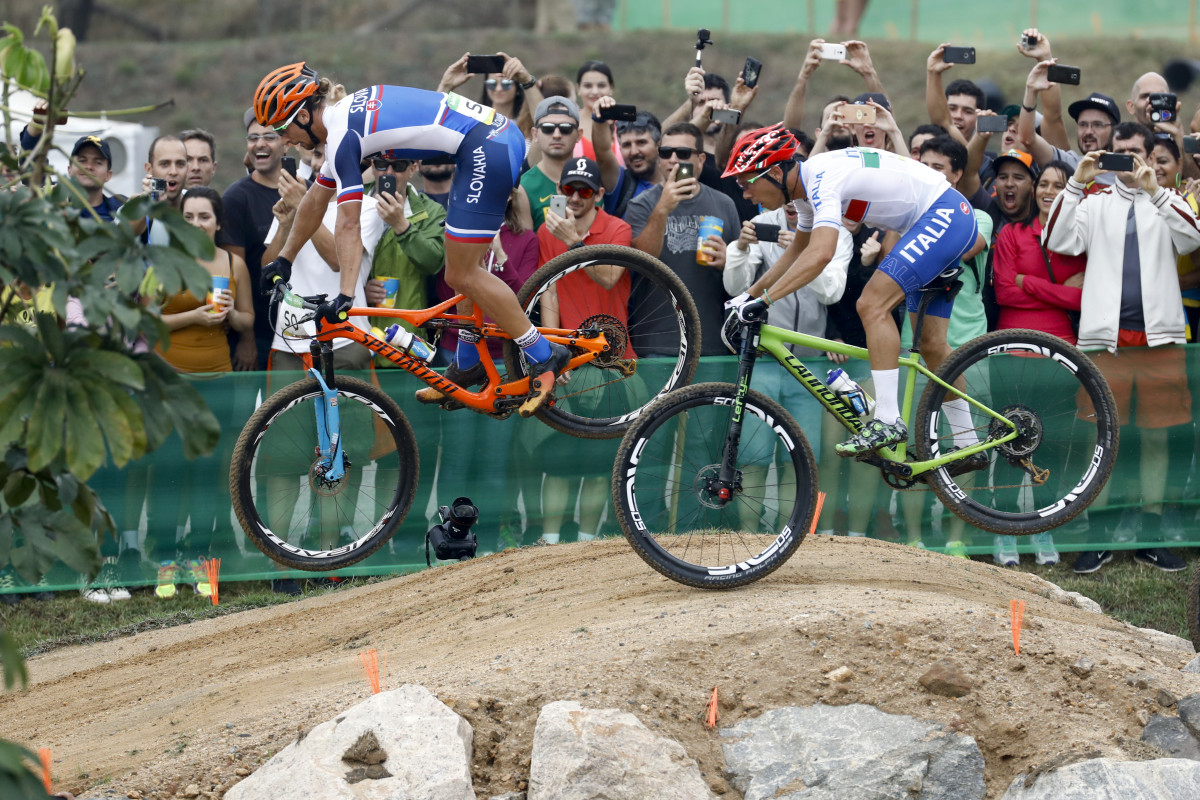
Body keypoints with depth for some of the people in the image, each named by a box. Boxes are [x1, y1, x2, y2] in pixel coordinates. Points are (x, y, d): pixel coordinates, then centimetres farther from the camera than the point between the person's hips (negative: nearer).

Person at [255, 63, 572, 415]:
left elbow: (348, 227, -17)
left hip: (487, 151, -10)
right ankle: (469, 366, 28)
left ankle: (544, 356, 0)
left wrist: (345, 296, -20)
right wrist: (284, 259, 39)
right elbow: (316, 200, 32)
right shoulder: (344, 116, 19)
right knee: (463, 270, 18)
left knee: (462, 276, -5)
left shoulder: (343, 135, -11)